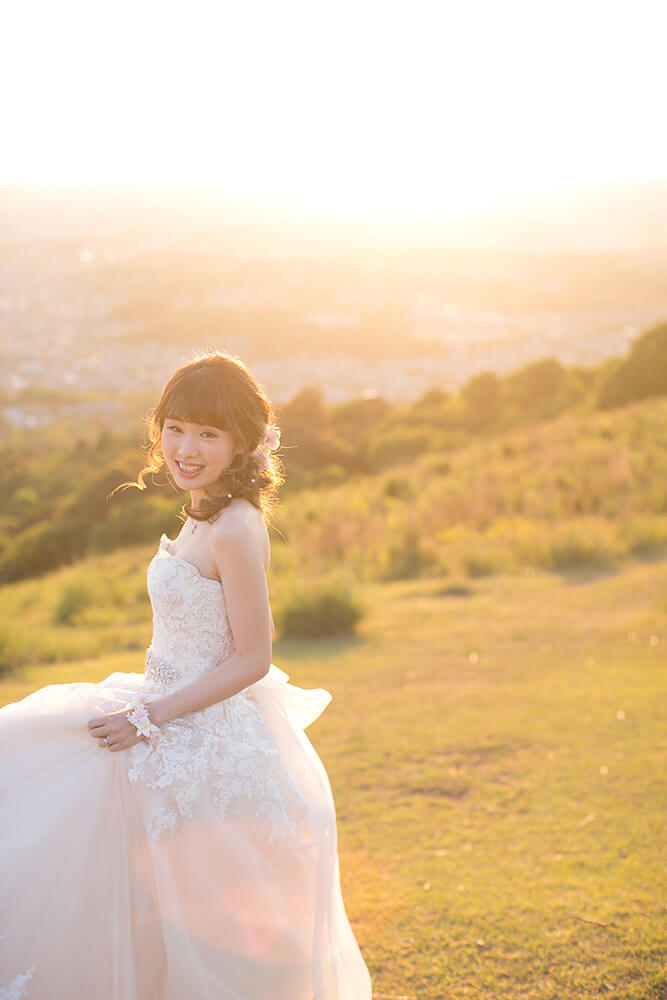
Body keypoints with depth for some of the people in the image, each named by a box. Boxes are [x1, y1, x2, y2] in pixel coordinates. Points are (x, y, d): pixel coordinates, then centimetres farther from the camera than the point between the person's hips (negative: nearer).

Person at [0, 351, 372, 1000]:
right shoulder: (206, 516, 5)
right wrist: (147, 712, 19)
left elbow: (251, 660, -21)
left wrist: (148, 719, -18)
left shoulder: (235, 530, -22)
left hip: (210, 746, -10)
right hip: (177, 730, 10)